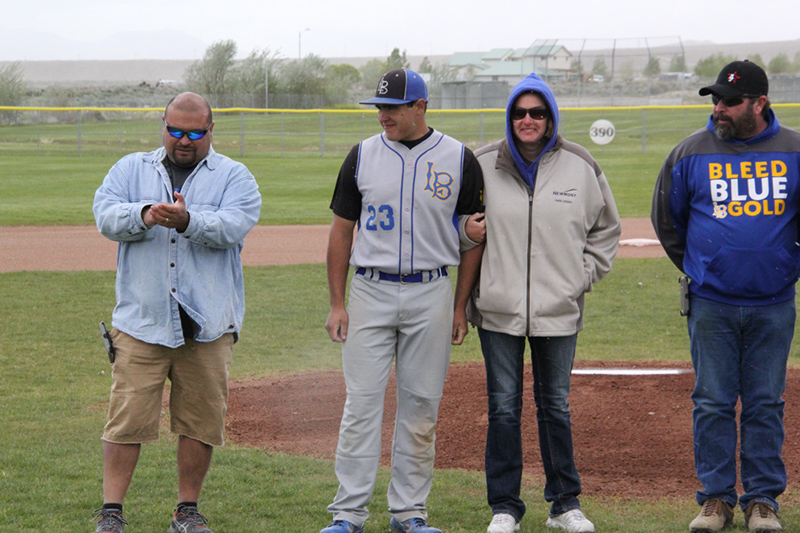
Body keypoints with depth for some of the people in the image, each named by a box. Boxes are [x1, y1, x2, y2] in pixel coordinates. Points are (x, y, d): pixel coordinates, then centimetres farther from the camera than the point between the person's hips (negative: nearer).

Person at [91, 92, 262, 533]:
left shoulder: (234, 177, 7)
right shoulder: (130, 169, 12)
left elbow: (233, 226, -11)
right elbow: (106, 216, -4)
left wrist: (189, 221, -29)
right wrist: (144, 215, -24)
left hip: (208, 325, 0)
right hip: (141, 320, 0)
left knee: (200, 420, 5)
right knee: (128, 416, -5)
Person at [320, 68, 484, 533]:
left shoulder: (459, 159, 1)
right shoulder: (363, 156, 4)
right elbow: (342, 230, 7)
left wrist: (462, 307, 0)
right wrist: (337, 303, 1)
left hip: (431, 294, 0)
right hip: (370, 290, 0)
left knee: (421, 406, 4)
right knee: (362, 402, -3)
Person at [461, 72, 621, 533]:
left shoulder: (580, 166, 3)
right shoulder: (483, 165, 1)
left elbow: (606, 229, 14)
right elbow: (461, 225, 14)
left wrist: (582, 276, 4)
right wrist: (471, 285, 1)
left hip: (559, 310, 0)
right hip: (499, 309, 0)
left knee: (556, 407, 8)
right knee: (503, 408, 3)